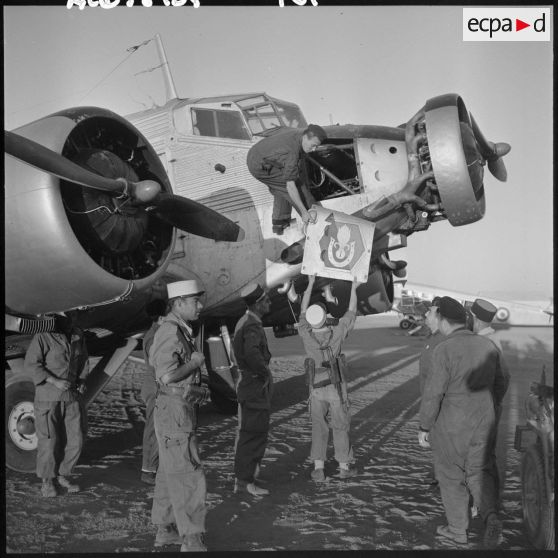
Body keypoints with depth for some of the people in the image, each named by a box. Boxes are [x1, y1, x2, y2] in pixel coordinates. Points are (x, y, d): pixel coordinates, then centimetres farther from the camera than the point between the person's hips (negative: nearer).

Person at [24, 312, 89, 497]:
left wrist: (81, 381, 4)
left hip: (71, 396, 5)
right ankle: (47, 480, 19)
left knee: (75, 440, 6)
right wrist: (55, 381, -19)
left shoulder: (78, 336, 6)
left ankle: (62, 475, 26)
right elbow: (31, 364, -14)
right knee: (49, 440, 1)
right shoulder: (44, 337, -12)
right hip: (48, 397, -5)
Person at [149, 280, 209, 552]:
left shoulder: (180, 330, 13)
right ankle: (192, 540, -1)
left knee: (170, 472, 16)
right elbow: (167, 375, -28)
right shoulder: (170, 330, -18)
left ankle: (165, 529, 27)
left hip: (182, 409, 10)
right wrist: (195, 362, -13)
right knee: (188, 474, -7)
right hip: (174, 410, -10)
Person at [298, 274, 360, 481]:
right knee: (341, 427, 13)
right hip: (337, 389, -1)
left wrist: (310, 284, 9)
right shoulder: (337, 333, -18)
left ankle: (318, 469, 6)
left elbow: (303, 311, 3)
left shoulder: (306, 335, -14)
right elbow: (351, 313, -3)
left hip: (316, 389, 1)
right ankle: (344, 467, 21)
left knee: (319, 428, 11)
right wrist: (354, 288, 8)